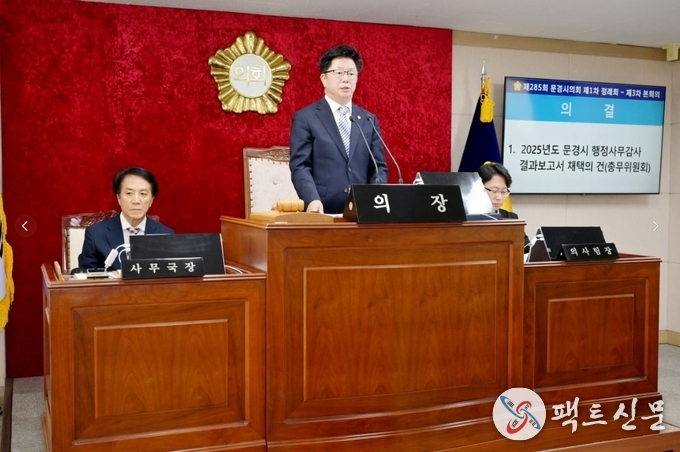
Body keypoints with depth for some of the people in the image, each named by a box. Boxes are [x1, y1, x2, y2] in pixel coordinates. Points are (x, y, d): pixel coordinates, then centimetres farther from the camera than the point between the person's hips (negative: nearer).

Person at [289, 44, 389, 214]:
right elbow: (300, 166, -5)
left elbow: (379, 167, 12)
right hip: (323, 213, -3)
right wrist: (313, 199, -22)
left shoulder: (369, 120, 14)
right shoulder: (305, 118, 3)